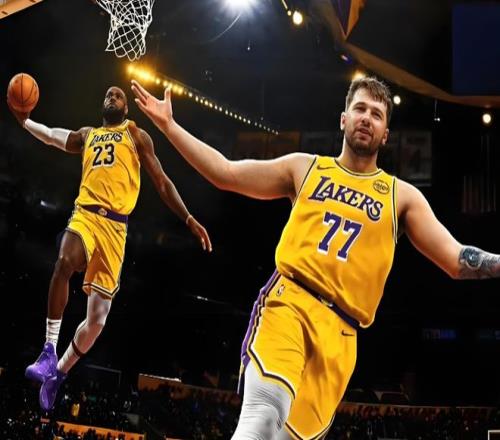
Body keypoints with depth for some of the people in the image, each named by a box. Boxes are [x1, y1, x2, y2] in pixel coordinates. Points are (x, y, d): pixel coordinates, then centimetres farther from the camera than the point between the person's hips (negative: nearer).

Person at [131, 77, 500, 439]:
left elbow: (457, 261, 9)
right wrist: (168, 125, 12)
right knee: (266, 409, -29)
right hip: (288, 300, -1)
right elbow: (224, 173, 17)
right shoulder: (305, 167, 16)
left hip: (338, 329, 2)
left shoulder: (402, 195, 15)